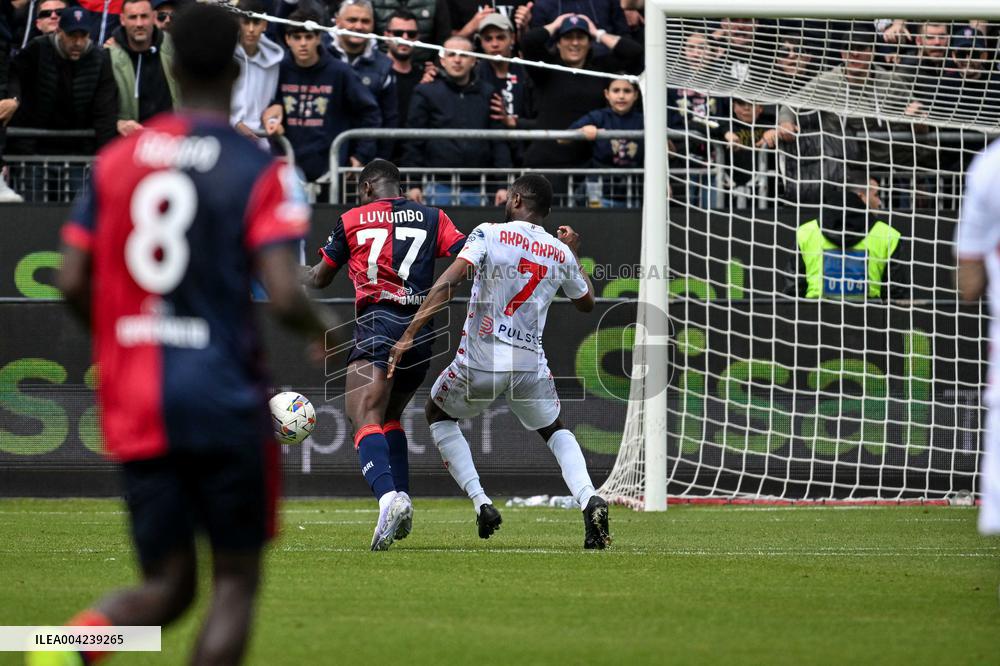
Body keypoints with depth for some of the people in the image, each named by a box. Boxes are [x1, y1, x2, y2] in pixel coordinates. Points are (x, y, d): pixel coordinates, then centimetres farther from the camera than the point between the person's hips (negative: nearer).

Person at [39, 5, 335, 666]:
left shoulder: (116, 160, 7)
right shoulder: (259, 172, -6)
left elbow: (73, 284, 4)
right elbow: (284, 296, -15)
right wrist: (323, 328, 7)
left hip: (134, 409, 4)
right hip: (225, 401, -4)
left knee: (166, 585, 10)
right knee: (236, 580, 9)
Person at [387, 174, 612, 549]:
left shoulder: (489, 235, -5)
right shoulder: (561, 254, 6)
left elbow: (448, 283, -19)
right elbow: (586, 303, 24)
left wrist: (409, 335, -20)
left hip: (480, 361, -3)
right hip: (531, 364, 3)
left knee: (438, 415, 26)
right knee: (554, 430, 27)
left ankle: (481, 503, 9)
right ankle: (589, 501, -2)